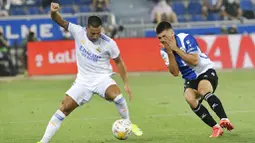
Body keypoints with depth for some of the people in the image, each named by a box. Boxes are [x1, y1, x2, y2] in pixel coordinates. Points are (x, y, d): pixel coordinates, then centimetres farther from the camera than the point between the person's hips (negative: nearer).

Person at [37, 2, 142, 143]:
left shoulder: (108, 43, -15)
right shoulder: (78, 32, -12)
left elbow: (119, 62, -1)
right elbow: (59, 21, -15)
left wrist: (126, 83, -2)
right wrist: (53, 12, -38)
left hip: (102, 78, -2)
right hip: (83, 80, 2)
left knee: (117, 96, -32)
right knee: (64, 108, -6)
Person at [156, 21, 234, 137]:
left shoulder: (186, 39, -16)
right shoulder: (164, 51, -2)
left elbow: (194, 61, -24)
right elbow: (175, 73, -6)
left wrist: (176, 49, -24)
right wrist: (169, 53, -18)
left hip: (206, 71, -5)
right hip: (190, 79, 5)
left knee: (203, 90, -36)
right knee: (189, 98, -25)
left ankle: (224, 120, -42)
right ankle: (216, 128, -22)